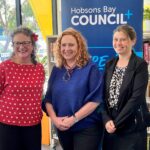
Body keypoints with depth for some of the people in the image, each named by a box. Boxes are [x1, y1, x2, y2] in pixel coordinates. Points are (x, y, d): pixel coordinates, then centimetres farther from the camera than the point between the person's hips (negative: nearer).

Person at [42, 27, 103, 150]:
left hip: (86, 128, -5)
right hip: (62, 128, 5)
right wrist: (54, 119, -10)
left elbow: (95, 99, -14)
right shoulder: (57, 70, 6)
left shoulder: (90, 68, -8)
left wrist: (73, 119, -18)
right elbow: (48, 98, 6)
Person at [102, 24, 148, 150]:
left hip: (132, 128, -5)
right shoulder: (110, 64, 7)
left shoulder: (140, 65, -9)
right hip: (110, 125, 5)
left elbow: (136, 98, -16)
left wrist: (116, 123, -16)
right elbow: (103, 94, 4)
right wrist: (107, 120, -10)